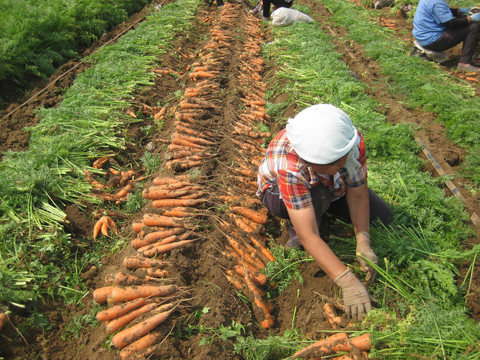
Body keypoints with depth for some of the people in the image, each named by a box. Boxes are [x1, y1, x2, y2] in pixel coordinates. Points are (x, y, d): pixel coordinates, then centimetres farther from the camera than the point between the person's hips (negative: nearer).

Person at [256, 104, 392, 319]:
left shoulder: (354, 142, -33)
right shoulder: (289, 165, -43)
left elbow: (357, 195, -21)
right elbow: (308, 236, -44)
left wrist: (363, 243, -33)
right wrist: (348, 282, -48)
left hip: (332, 186, 5)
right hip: (277, 189, -4)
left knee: (382, 217, -6)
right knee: (319, 196, -38)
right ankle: (295, 231, -7)